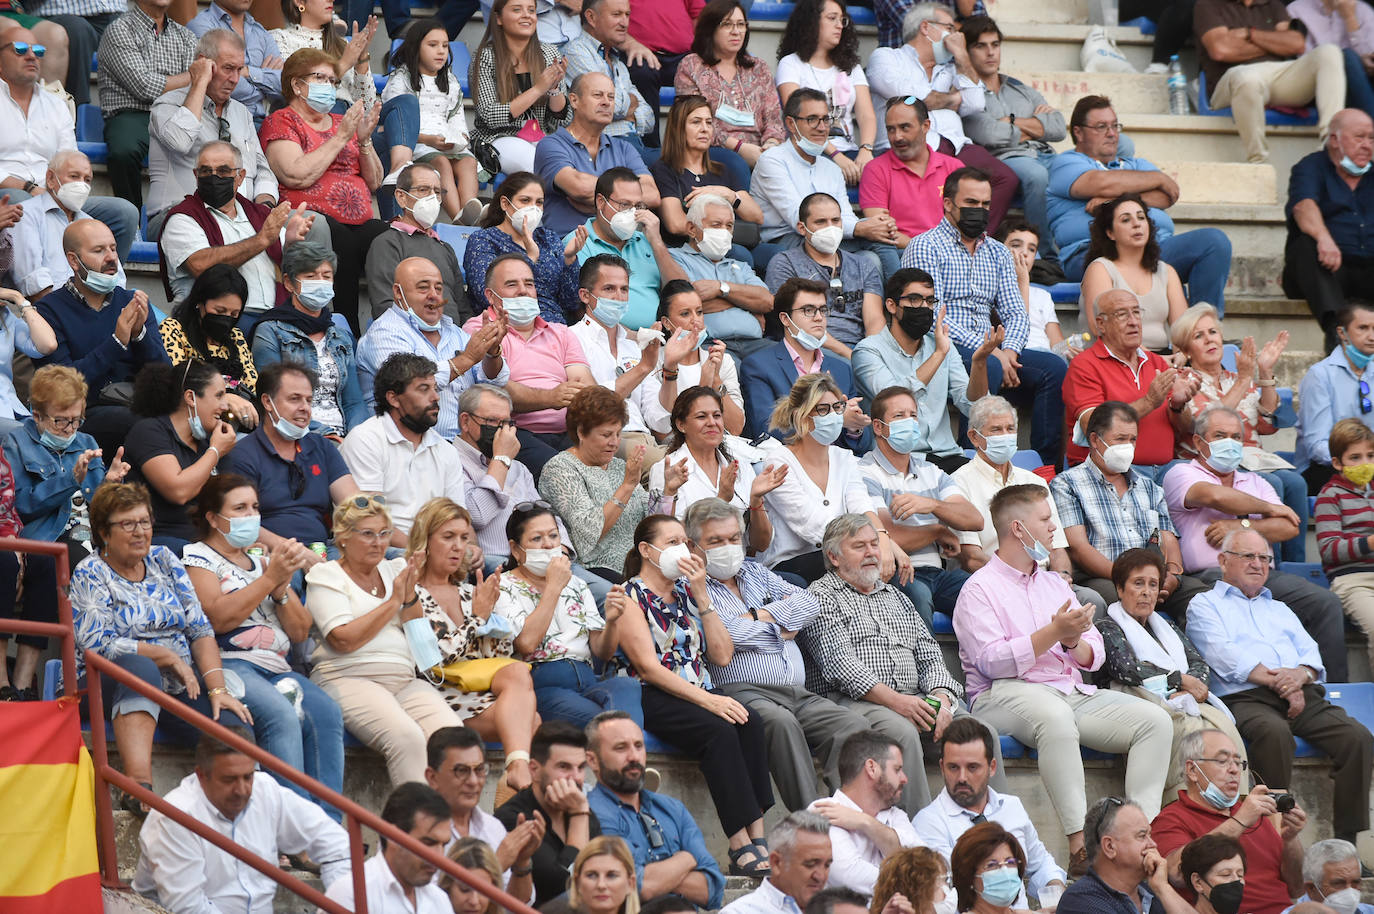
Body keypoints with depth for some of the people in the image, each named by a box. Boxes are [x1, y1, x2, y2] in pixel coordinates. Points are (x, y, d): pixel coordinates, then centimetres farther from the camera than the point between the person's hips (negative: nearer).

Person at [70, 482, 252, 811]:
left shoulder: (163, 560, 13)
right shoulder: (89, 574, -1)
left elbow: (200, 629, 8)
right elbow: (97, 645, -12)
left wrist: (217, 687, -6)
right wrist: (168, 656, -11)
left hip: (177, 686, 5)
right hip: (110, 688, -5)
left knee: (234, 721, -25)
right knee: (139, 667, -40)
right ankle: (138, 785, -52)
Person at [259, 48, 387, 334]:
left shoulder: (342, 122, 26)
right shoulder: (281, 122, 8)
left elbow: (374, 182, 21)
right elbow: (297, 176, -10)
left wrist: (364, 140, 4)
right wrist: (341, 137, -6)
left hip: (359, 220, 5)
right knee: (345, 245, -37)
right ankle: (347, 331, -33)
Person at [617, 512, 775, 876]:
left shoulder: (686, 590, 18)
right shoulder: (631, 596, 0)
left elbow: (722, 655, 9)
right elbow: (649, 668, -12)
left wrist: (701, 595, 2)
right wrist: (706, 700, -21)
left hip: (702, 694, 6)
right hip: (654, 700, -6)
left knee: (752, 725, -25)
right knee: (718, 731, -32)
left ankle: (757, 839, -33)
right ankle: (741, 846, -36)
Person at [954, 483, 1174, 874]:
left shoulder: (1055, 584, 26)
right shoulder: (980, 589, 3)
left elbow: (1095, 657, 19)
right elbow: (992, 661, -13)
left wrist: (1074, 641, -4)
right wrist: (1054, 633, -16)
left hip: (1073, 692, 7)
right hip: (1007, 695, -7)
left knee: (1156, 720, -15)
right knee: (1055, 717, -41)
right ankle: (1080, 844, -44)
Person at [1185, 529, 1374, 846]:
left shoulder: (1279, 609, 35)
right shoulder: (1205, 605, 17)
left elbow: (1310, 651, 20)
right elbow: (1223, 654, -2)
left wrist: (1300, 674, -6)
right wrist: (1275, 681, -12)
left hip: (1302, 695, 5)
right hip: (1245, 698, -5)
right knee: (1274, 733, -41)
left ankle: (1346, 841, -23)